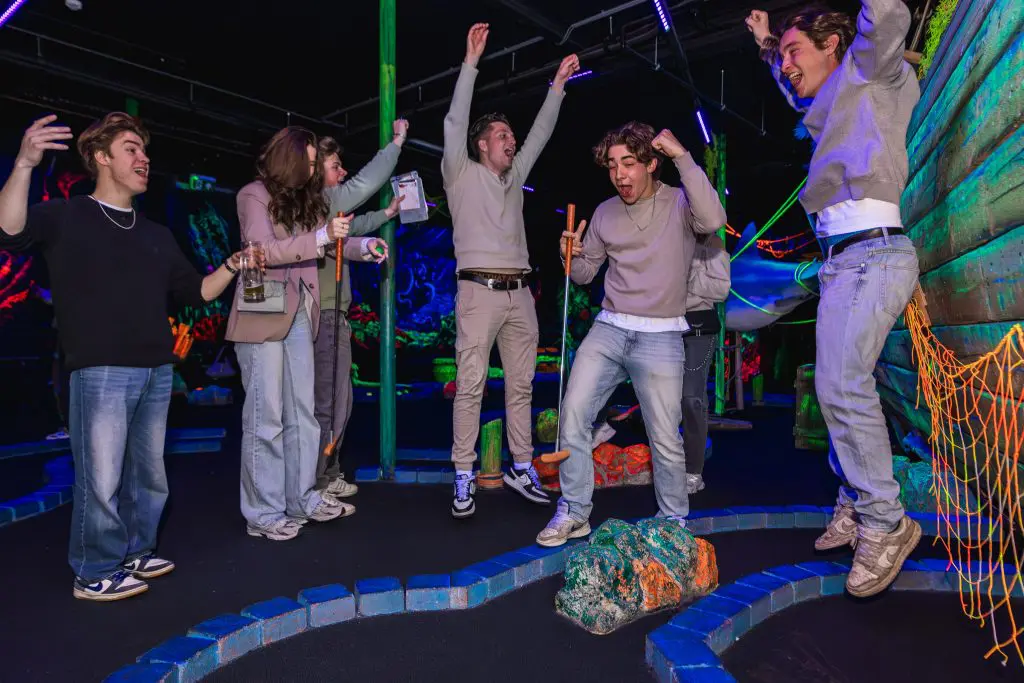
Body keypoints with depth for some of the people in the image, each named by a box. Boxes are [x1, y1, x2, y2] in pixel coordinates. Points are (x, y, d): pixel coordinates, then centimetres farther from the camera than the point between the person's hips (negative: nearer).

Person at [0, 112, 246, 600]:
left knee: (149, 474, 14)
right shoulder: (65, 217, 1)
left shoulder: (156, 235, 17)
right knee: (101, 478, -2)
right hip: (101, 372, -6)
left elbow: (196, 292, 16)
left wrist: (234, 264, 1)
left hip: (157, 373, 6)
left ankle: (134, 554, 29)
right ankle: (95, 572, 14)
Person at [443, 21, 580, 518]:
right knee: (471, 386, -6)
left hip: (519, 293, 6)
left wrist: (558, 85, 20)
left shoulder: (514, 178, 22)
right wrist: (471, 62, -8)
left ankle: (521, 469, 16)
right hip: (479, 291, -6)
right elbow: (455, 123, -4)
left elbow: (540, 134, 23)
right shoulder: (462, 174, 7)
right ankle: (465, 477, 0)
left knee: (521, 385, 7)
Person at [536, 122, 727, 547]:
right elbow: (584, 274, 17)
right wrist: (571, 256, -6)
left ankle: (674, 523, 21)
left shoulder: (679, 204, 0)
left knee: (666, 440, 0)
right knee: (573, 414, -6)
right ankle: (573, 513, 9)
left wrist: (682, 157, -19)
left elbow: (713, 220, -24)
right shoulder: (605, 212, 11)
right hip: (608, 329, 4)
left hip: (660, 338, -3)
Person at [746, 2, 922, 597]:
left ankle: (885, 525, -10)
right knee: (839, 387, 6)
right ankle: (856, 505, 15)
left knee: (842, 386, -20)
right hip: (842, 260, 9)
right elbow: (798, 92, 50)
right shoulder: (831, 105, 28)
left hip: (874, 253, -9)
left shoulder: (867, 71, 8)